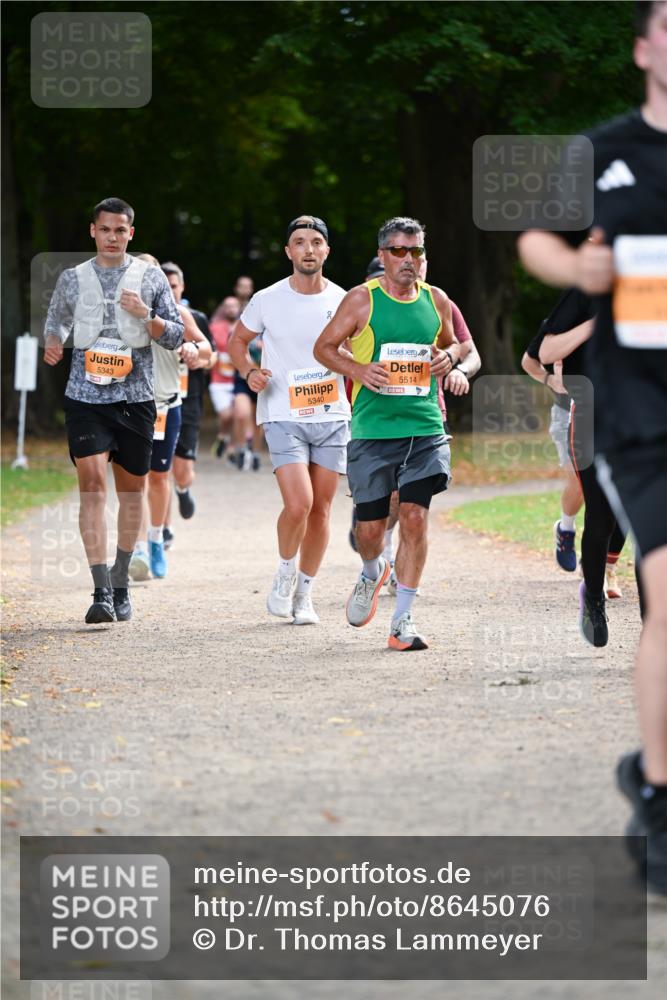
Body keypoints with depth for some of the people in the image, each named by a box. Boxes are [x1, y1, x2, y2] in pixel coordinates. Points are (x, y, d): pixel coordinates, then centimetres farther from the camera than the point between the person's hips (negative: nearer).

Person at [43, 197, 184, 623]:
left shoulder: (150, 277, 6)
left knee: (132, 488, 9)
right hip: (86, 396, -1)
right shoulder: (73, 279, 8)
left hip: (135, 397, 1)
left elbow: (176, 336, 6)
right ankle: (102, 591, -19)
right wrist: (53, 343, 0)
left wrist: (146, 317, -13)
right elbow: (57, 320, 22)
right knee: (93, 483, -14)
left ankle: (121, 583, 26)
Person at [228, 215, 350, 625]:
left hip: (332, 416, 3)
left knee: (321, 509, 5)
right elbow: (238, 340, 12)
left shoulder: (343, 301, 1)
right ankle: (285, 573, 10)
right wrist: (250, 371, -7)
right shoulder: (267, 300, -4)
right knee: (298, 504, -17)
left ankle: (305, 593, 20)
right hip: (283, 417, -3)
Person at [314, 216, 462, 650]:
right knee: (371, 524, 4)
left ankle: (403, 619, -2)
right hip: (373, 430, -2)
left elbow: (452, 343, 26)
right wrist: (358, 370, -12)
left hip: (425, 429, 2)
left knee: (415, 516, -9)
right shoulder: (362, 300, -1)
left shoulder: (436, 300, 9)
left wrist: (448, 356, 3)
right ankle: (372, 573, 40)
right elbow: (324, 347, 5)